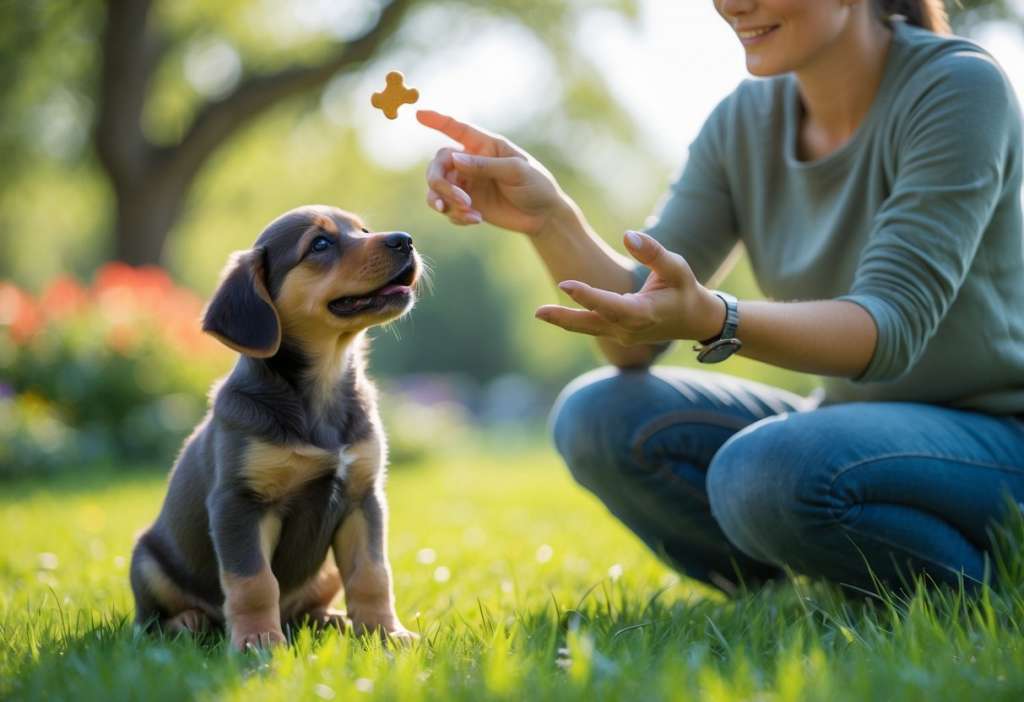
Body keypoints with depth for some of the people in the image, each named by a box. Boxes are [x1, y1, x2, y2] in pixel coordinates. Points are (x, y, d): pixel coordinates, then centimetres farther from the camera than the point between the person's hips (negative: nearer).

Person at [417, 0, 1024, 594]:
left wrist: (711, 320, -43)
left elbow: (893, 327, -28)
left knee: (769, 473, -33)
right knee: (599, 416, -11)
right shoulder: (743, 122, 0)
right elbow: (636, 340, -6)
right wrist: (549, 217, -23)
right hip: (854, 423, 6)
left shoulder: (958, 87, -17)